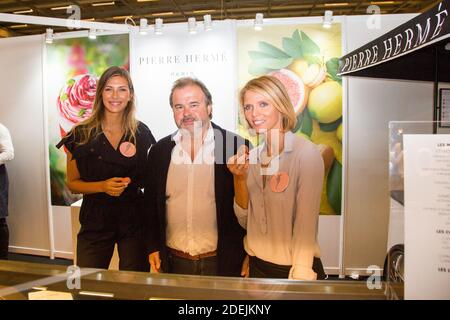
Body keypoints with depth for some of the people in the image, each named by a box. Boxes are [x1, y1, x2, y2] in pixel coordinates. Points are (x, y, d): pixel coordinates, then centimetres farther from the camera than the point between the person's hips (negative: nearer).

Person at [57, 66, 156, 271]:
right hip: (95, 222, 0)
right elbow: (72, 183, 1)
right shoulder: (81, 134, -3)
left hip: (135, 221, 1)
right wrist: (103, 186, -16)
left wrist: (132, 182, -9)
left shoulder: (141, 132, 0)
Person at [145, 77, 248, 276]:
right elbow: (151, 204, 10)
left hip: (222, 262, -2)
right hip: (173, 262, 3)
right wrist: (153, 248, 7)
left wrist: (247, 256, -4)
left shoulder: (237, 147, -10)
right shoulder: (159, 151, 2)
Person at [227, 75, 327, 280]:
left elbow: (306, 224, -17)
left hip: (293, 268, -5)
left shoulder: (306, 152, -15)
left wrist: (300, 276, -23)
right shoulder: (253, 156, 1)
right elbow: (245, 220, 2)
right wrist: (239, 178, -11)